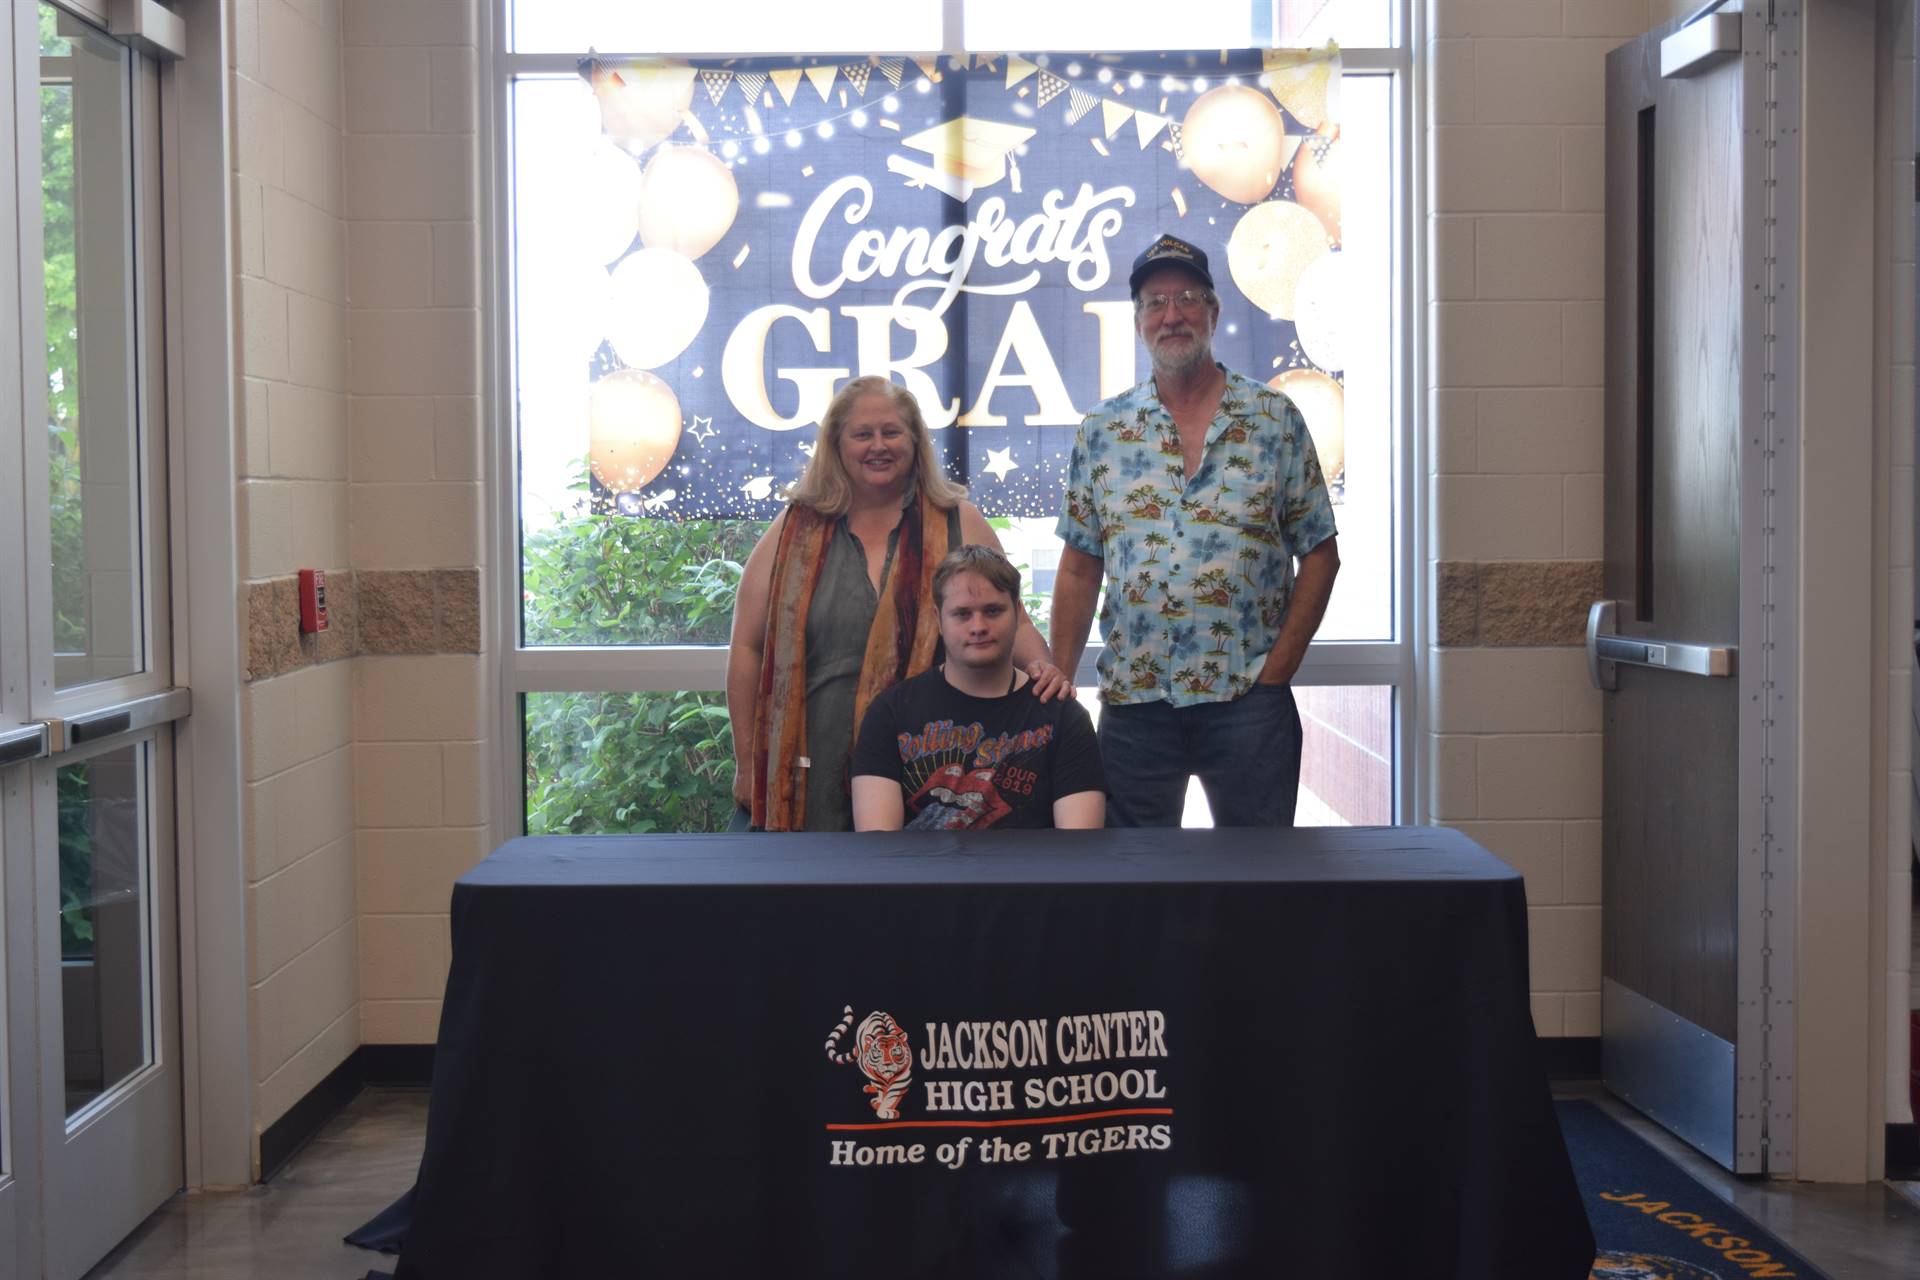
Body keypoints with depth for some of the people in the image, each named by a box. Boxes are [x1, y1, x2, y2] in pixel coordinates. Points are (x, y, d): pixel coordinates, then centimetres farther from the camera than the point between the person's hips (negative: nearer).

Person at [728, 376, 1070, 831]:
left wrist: (1041, 666, -15)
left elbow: (1012, 622, 8)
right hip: (818, 773, 0)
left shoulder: (960, 525, 8)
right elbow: (748, 647, 7)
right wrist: (747, 766, 2)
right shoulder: (795, 532, 8)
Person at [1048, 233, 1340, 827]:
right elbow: (1079, 568, 9)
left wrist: (1277, 668, -4)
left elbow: (1320, 554, 4)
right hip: (1132, 701, 2)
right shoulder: (1102, 430, 8)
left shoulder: (1276, 421, 4)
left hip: (1248, 702, -1)